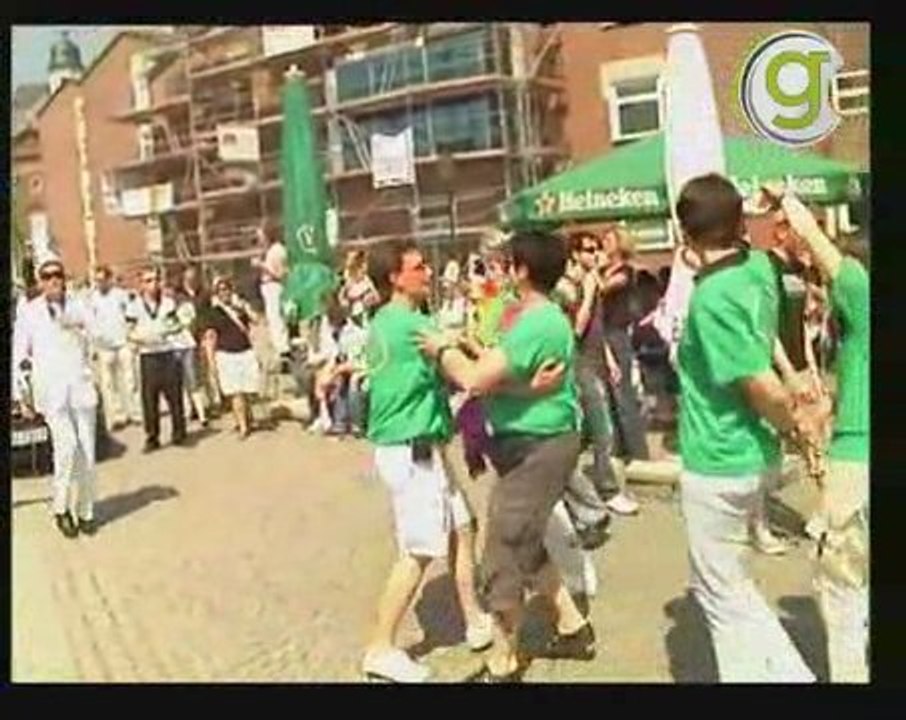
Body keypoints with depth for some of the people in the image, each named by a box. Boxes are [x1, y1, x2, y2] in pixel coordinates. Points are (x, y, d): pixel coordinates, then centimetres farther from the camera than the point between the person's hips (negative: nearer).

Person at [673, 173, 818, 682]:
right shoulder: (760, 267, -1)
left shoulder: (711, 297, -24)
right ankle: (787, 671, 28)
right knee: (726, 581, 23)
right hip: (748, 455, 8)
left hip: (717, 462, -8)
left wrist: (793, 423, -11)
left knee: (721, 591, 8)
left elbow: (764, 387, -26)